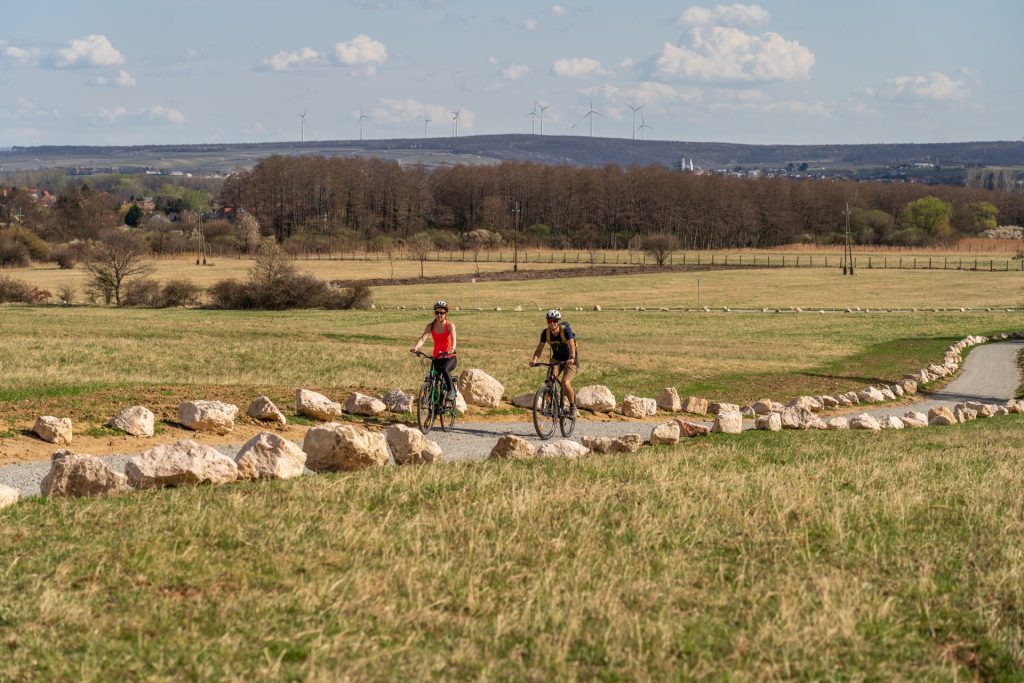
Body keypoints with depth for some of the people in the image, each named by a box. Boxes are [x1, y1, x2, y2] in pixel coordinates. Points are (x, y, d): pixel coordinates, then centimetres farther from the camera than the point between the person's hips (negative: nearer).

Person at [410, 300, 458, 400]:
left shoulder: (450, 325, -10)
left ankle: (451, 390, -15)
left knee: (444, 369, -34)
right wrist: (416, 348, -38)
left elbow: (453, 338, -27)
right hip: (436, 358, 4)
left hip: (450, 357, -4)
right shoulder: (431, 326, -3)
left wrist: (452, 349, -49)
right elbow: (423, 338, -17)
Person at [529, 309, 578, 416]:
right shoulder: (546, 332, -10)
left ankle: (573, 406, -2)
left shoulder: (565, 330, -22)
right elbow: (539, 348, -14)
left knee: (565, 383, -25)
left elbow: (571, 345, -34)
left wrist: (571, 358, -52)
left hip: (570, 361, -4)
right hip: (556, 359, 4)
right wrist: (534, 359, -33)